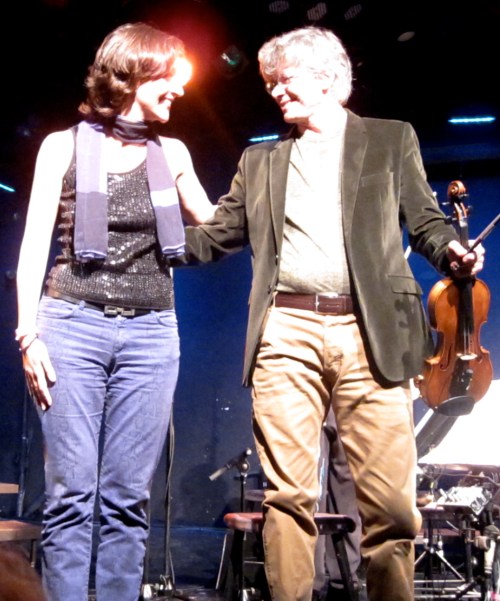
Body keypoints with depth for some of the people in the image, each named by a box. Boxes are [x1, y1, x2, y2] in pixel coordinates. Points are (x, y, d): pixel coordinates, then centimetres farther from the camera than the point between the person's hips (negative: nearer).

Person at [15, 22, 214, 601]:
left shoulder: (172, 153, 13)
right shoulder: (65, 145, 5)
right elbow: (35, 244, 2)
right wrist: (28, 333, -7)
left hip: (151, 334, 3)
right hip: (73, 325, -2)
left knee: (128, 498, 1)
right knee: (70, 494, -5)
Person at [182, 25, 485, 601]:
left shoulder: (391, 139, 15)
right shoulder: (260, 160, 21)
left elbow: (425, 221, 10)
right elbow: (214, 237, 21)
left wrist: (452, 252, -11)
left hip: (370, 334, -2)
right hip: (286, 334, 2)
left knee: (390, 499, -6)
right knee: (287, 495, -3)